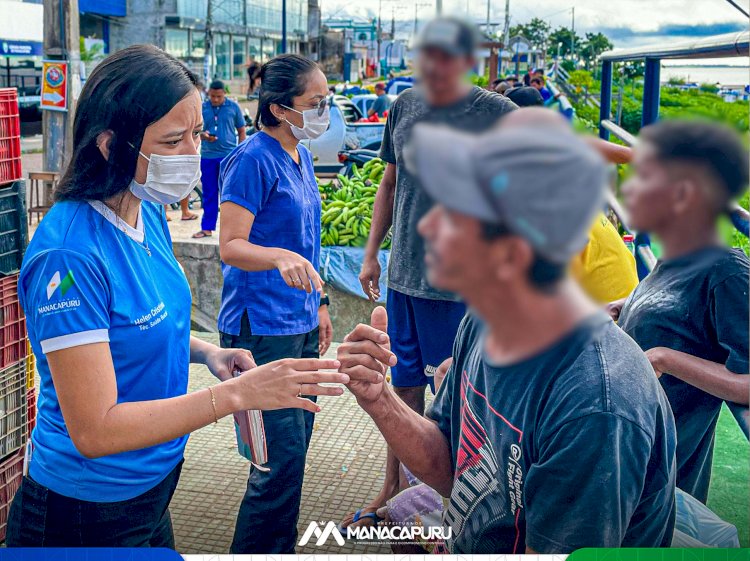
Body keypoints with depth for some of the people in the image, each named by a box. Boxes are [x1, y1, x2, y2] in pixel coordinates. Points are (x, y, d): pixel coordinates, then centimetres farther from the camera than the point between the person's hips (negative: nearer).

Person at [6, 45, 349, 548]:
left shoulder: (149, 213, -2)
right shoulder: (70, 254, -27)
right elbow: (94, 431, -27)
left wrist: (206, 352, -4)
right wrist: (237, 394, -29)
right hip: (89, 514, -7)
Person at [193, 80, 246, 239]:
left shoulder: (233, 107, 1)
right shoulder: (202, 107, 5)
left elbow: (241, 131, 5)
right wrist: (203, 135, -12)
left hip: (229, 155, -2)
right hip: (207, 156, 2)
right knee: (209, 194, 9)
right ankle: (207, 228, 16)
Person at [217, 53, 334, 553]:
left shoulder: (301, 157, 12)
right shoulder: (254, 160, -13)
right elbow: (230, 246, -18)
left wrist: (319, 303, 21)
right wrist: (281, 258, -35)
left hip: (300, 324, 9)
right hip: (261, 327, -9)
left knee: (295, 448, 15)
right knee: (283, 457, -8)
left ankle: (278, 551, 30)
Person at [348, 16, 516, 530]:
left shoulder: (498, 114, -9)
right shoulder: (406, 105, 7)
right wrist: (372, 253, 14)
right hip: (403, 274, 5)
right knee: (404, 385, 16)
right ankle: (393, 492, 32)